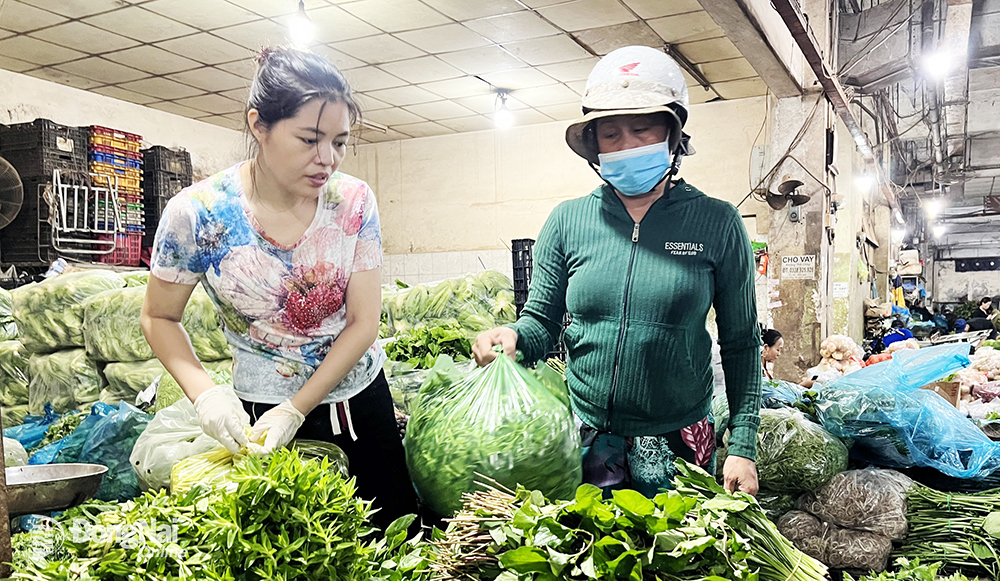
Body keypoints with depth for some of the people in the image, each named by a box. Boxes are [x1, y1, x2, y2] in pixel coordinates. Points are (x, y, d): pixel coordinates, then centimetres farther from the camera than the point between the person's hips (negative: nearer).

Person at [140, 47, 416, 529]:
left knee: (396, 523, 13)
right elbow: (159, 318, -3)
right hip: (266, 411, -2)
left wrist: (297, 408, -18)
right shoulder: (196, 214, -17)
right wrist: (203, 390, -20)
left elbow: (363, 321, -10)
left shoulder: (354, 201, -12)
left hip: (362, 394, 3)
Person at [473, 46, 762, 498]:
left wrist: (742, 446, -5)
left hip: (680, 441, -1)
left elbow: (741, 344, -2)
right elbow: (541, 322, 2)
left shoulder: (716, 223, -6)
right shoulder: (567, 222, -3)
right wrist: (513, 337, -21)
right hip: (585, 439, 1)